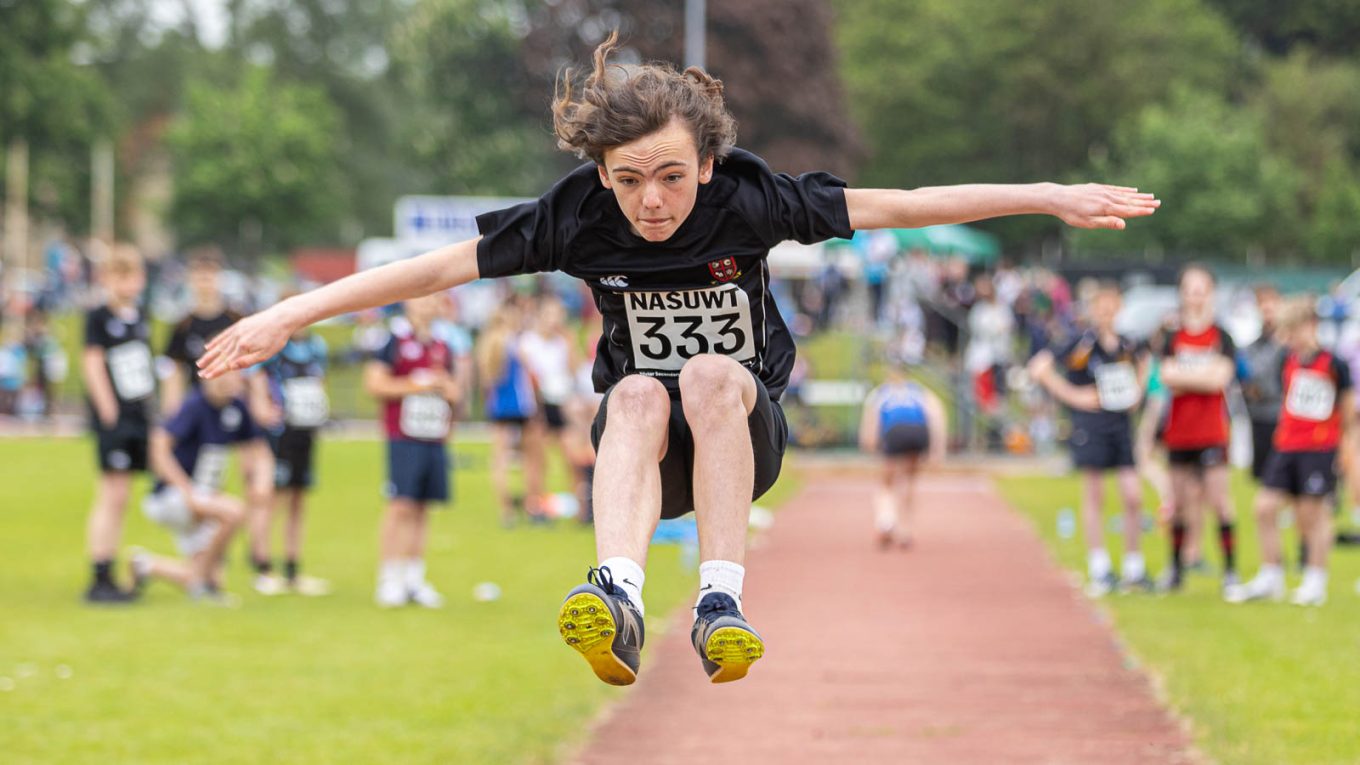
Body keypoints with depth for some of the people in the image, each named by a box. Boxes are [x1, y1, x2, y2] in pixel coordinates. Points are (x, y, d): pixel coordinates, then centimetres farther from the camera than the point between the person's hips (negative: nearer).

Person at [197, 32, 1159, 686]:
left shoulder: (750, 201, -15)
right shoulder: (579, 217, -13)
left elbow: (898, 206, -13)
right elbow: (441, 265, -13)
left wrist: (1051, 197, -16)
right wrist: (291, 314, -18)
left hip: (746, 433, 0)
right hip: (641, 444, 1)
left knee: (711, 372, -32)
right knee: (637, 392, -32)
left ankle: (723, 604, -40)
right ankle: (618, 596, -55)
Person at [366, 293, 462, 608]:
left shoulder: (442, 349, 16)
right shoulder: (395, 341, -2)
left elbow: (454, 391, 25)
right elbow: (374, 383, -7)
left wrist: (448, 387, 2)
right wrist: (415, 385, -9)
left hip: (435, 440, 6)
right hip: (404, 438, -6)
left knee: (422, 510, 8)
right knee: (401, 506, -10)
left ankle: (414, 578, 13)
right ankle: (389, 580, -5)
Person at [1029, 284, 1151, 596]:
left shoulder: (1126, 345, 7)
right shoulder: (1082, 344, -9)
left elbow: (1141, 364, 32)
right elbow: (1038, 367, -14)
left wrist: (1137, 391, 14)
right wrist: (1072, 395, -12)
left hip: (1122, 423, 4)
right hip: (1091, 426, -4)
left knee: (1133, 496, -1)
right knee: (1094, 496, 0)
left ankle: (1134, 568, 10)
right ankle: (1099, 570, 7)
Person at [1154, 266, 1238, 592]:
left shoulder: (1222, 338, 1)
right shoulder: (1172, 338, 8)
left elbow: (1220, 378, -11)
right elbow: (1167, 376, -5)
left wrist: (1183, 378, -8)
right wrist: (1203, 375, -12)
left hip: (1212, 431, -3)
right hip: (1179, 428, 3)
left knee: (1218, 499, -10)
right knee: (1180, 500, 10)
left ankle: (1230, 569, -7)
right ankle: (1176, 567, 20)